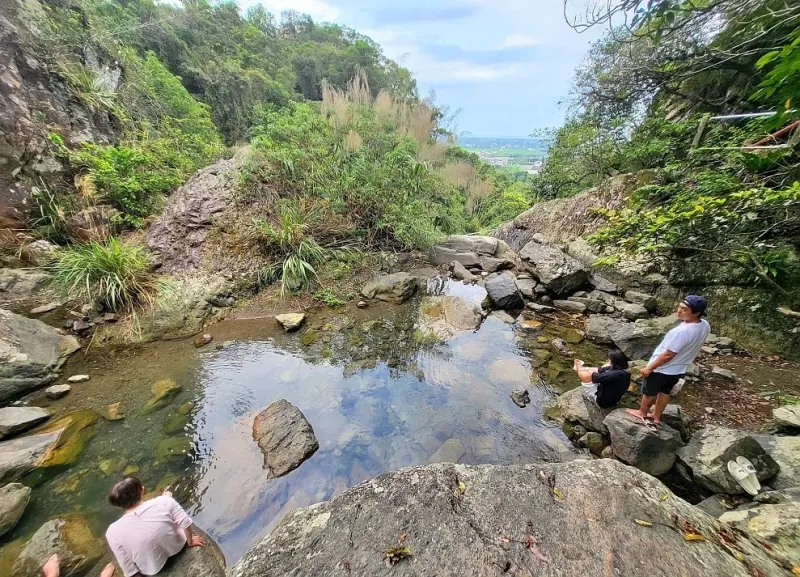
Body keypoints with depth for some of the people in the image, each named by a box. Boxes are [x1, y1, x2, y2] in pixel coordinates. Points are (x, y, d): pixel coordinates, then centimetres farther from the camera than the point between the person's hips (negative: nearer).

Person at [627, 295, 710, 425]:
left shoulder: (683, 331, -37)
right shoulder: (705, 325, -9)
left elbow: (668, 355, -27)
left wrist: (649, 368, -18)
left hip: (662, 368, -8)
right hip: (679, 369, 8)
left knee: (649, 392, 17)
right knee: (665, 392, 26)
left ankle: (642, 412, 39)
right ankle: (656, 416, 43)